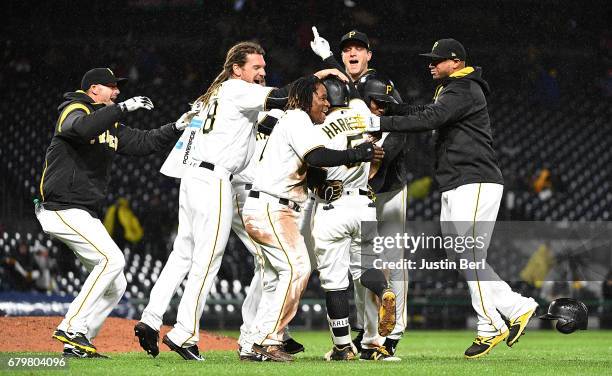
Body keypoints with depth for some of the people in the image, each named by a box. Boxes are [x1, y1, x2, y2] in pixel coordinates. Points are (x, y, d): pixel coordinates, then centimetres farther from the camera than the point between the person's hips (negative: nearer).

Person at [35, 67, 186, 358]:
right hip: (63, 210, -10)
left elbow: (143, 143, 15)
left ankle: (76, 343, 6)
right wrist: (123, 108, -31)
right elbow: (85, 127, -32)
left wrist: (176, 128, 1)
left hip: (86, 214, 10)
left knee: (115, 285, 6)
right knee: (112, 258, -24)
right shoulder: (73, 110, -8)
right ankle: (72, 327, -23)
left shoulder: (111, 125, 20)